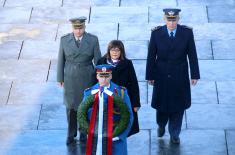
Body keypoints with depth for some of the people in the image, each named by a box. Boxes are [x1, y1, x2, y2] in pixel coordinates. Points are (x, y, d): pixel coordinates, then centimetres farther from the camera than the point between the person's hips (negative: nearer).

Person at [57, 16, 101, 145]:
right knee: (71, 106, 4)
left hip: (87, 78, -1)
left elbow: (98, 60, -3)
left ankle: (84, 132, 25)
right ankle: (71, 135, 18)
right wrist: (60, 78, 3)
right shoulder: (64, 40, -5)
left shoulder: (93, 40, -8)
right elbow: (61, 60, 2)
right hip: (70, 78, 1)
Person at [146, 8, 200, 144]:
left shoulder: (187, 32, -10)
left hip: (180, 77, 0)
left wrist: (195, 75, -2)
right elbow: (151, 56, -3)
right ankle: (161, 125, 43)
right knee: (161, 105, 13)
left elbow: (192, 55, -4)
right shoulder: (156, 33, -10)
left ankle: (174, 134, 28)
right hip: (161, 76, 0)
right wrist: (150, 75, -1)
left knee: (178, 107, 10)